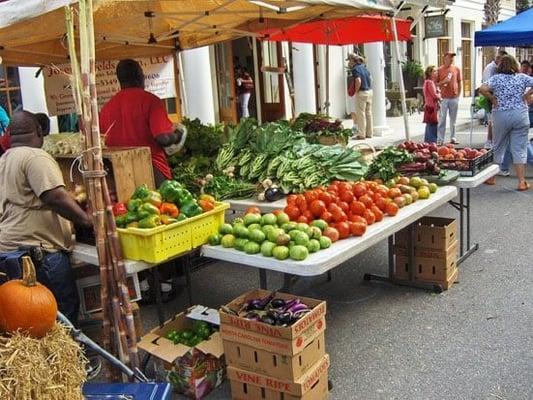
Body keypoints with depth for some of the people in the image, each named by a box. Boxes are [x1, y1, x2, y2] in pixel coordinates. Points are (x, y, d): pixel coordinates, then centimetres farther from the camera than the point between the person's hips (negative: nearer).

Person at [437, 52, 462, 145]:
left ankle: (453, 138, 14)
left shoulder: (456, 69, 9)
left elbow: (459, 83, 14)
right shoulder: (439, 70, 2)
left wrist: (458, 94, 7)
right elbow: (436, 83, 4)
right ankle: (440, 139, -1)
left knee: (453, 120, 8)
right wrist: (443, 82, -14)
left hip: (454, 98, 3)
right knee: (442, 119, -3)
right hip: (444, 98, -3)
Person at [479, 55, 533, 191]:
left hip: (501, 115, -1)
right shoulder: (522, 77, 3)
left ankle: (492, 177, 23)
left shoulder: (496, 78, -3)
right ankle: (522, 182, 3)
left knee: (498, 147, 13)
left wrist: (492, 99, -4)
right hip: (521, 115, 1)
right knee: (519, 149, 4)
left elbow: (482, 89, -17)